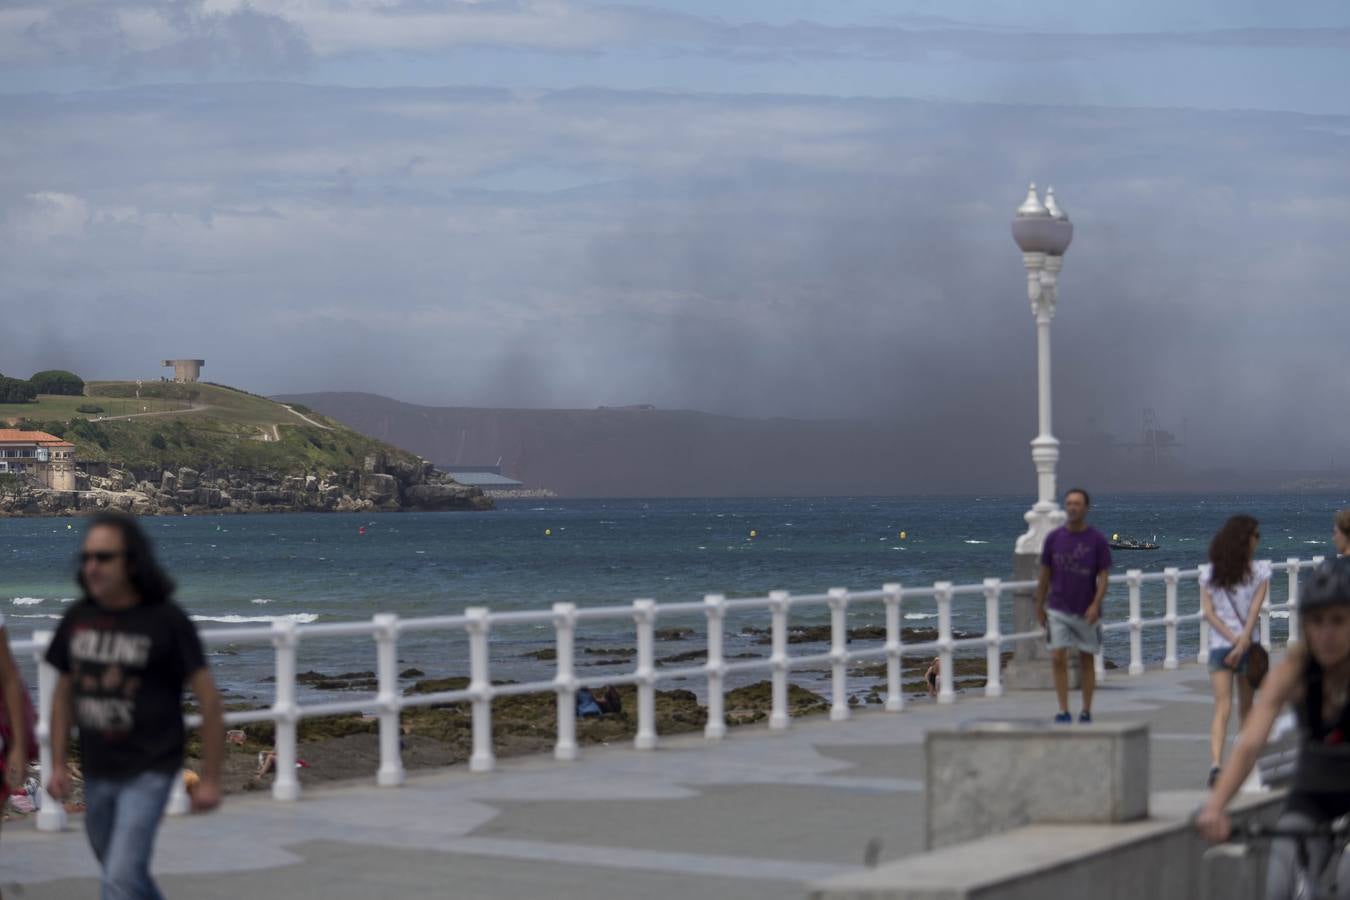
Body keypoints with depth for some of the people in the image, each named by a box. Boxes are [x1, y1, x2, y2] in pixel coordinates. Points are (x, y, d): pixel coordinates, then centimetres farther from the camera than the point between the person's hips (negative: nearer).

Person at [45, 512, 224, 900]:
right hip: (97, 773, 6)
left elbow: (209, 698, -10)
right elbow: (64, 693, 12)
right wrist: (57, 766, 7)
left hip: (149, 772, -6)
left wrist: (211, 779, -9)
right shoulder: (78, 618, 0)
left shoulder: (167, 621, -14)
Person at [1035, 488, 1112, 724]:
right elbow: (1045, 574, 8)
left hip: (1087, 613, -1)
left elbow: (1104, 576, -6)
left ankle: (1086, 713, 18)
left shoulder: (1097, 540, -5)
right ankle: (1063, 712, -7)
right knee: (1058, 659, -11)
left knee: (1086, 661, 8)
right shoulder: (1054, 538, 1)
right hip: (1058, 610, 1)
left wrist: (1096, 605, -18)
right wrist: (1039, 606, 10)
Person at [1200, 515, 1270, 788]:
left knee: (1222, 708, -4)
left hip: (1219, 646, 1)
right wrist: (1242, 642, -13)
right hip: (1247, 645, -1)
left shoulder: (1209, 573, 4)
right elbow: (1255, 610, -11)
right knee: (1246, 708, 16)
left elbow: (1208, 612, -3)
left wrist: (1234, 639, -7)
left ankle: (1216, 763, -23)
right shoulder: (1259, 571, -3)